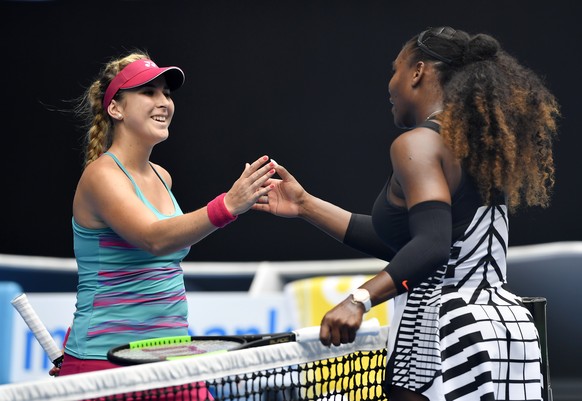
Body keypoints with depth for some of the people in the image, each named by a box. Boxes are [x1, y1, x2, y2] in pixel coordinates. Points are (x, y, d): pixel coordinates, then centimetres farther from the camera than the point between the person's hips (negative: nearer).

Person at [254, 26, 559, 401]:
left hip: (449, 334, -9)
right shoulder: (481, 145, 16)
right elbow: (403, 242, 17)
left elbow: (432, 246, -26)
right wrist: (307, 205, 19)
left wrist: (360, 299, -34)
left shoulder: (418, 143, -11)